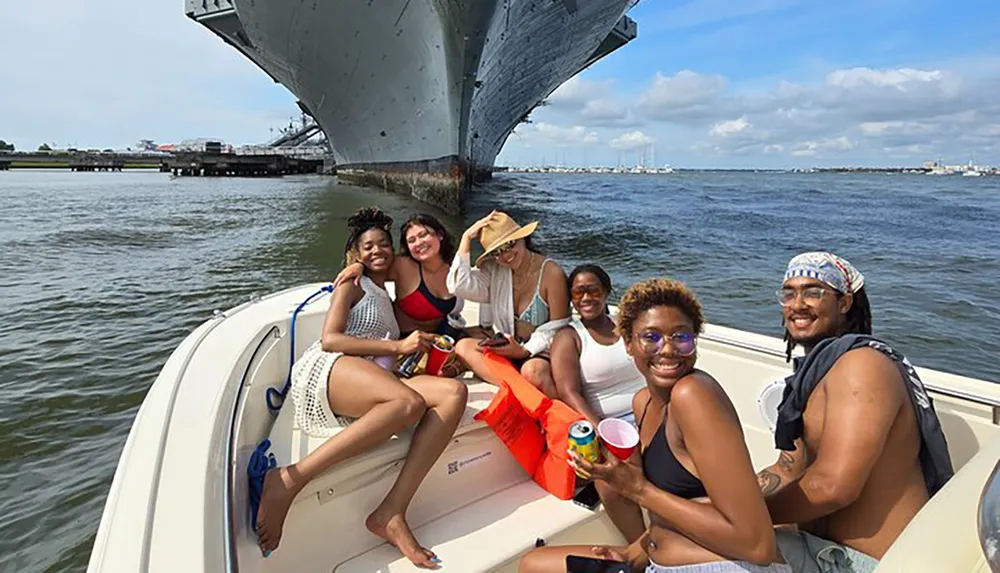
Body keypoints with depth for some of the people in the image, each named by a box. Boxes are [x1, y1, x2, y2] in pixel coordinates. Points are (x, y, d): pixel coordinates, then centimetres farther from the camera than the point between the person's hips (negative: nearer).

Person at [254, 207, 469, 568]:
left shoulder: (387, 299, 34)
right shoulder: (352, 285, 15)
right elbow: (329, 339, -2)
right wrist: (397, 346, -9)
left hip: (368, 398, 6)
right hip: (326, 371, -6)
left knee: (454, 392, -22)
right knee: (410, 402, -38)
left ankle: (391, 514, -30)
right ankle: (288, 481, -32)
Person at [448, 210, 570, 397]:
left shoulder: (551, 273, -12)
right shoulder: (494, 270, 2)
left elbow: (557, 328, -9)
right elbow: (459, 287, -14)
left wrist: (526, 351, -21)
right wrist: (466, 238, -12)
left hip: (542, 352, -6)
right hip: (509, 350, 6)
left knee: (532, 371, -38)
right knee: (463, 346, -17)